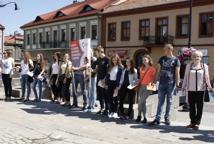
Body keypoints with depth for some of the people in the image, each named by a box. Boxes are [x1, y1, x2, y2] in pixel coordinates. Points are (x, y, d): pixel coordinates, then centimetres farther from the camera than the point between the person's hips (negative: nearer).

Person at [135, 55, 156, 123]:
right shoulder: (142, 68, 15)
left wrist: (151, 83, -19)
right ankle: (144, 117, 14)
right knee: (143, 102, 6)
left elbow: (154, 78, -3)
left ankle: (139, 116, 3)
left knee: (141, 101, -11)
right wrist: (138, 84, 9)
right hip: (141, 86, 6)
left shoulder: (152, 69, -4)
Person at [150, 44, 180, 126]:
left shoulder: (176, 60, 0)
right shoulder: (162, 59, 10)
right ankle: (157, 119, 3)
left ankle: (167, 118, 14)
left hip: (171, 83, -3)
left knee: (169, 101, 5)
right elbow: (158, 70, 12)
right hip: (162, 83, 3)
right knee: (160, 101, 2)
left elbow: (177, 73, -1)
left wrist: (177, 83, -7)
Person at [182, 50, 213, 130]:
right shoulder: (189, 65, 9)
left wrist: (209, 87, -5)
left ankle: (197, 123, 7)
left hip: (201, 89, -1)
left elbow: (206, 78, 5)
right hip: (191, 90, 1)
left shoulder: (204, 66, 6)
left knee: (199, 107, 1)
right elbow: (186, 77, 11)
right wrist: (184, 87, 8)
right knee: (191, 107, 6)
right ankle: (192, 122, 15)